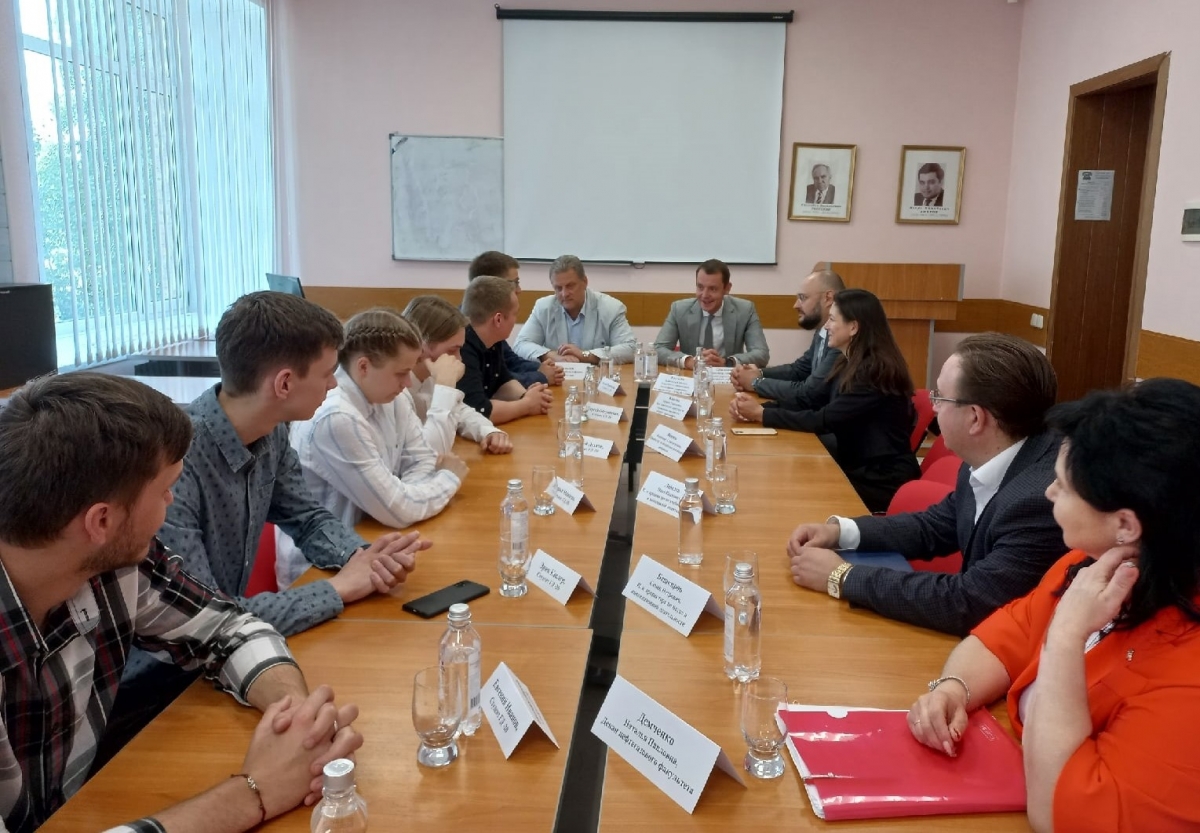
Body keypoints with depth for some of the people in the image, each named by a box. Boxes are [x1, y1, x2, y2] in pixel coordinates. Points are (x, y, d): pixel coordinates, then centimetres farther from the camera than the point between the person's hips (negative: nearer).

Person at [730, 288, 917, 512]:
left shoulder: (876, 371, -20)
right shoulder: (848, 365, 8)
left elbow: (824, 421, -23)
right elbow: (809, 402, 4)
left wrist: (762, 415, -18)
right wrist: (758, 408, -12)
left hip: (882, 480, -7)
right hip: (857, 468, 7)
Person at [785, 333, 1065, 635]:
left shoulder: (1041, 498, -31)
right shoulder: (991, 461, -4)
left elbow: (965, 604, -31)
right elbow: (934, 527, 10)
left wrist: (843, 576, -23)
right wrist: (840, 531, -4)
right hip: (982, 634, 7)